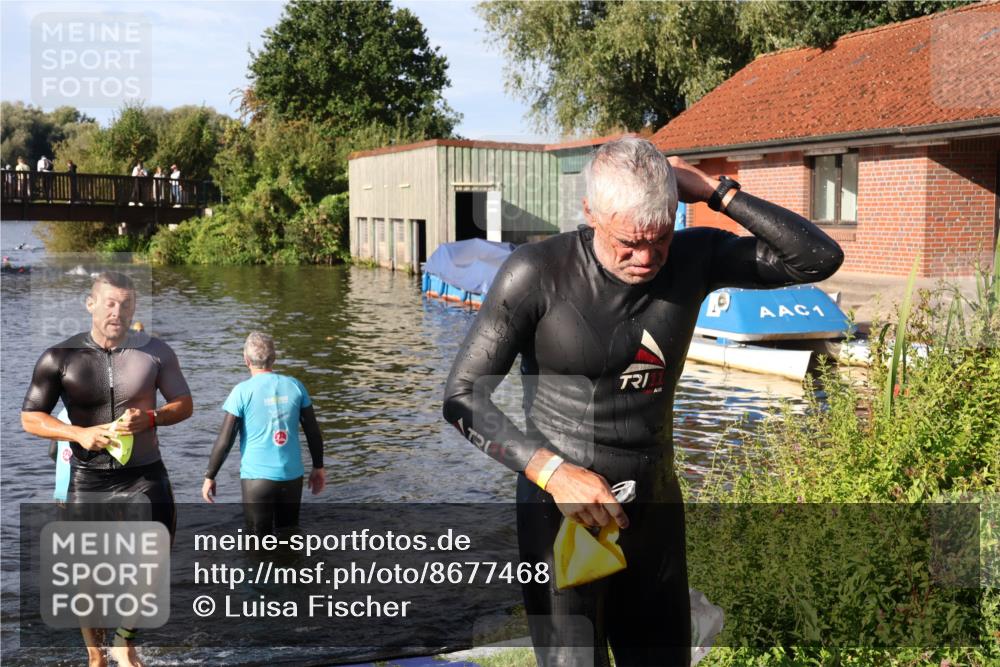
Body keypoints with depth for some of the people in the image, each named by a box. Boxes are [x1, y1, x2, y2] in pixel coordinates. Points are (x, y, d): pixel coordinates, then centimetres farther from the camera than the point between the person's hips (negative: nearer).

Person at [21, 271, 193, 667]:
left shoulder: (155, 352, -2)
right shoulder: (60, 358, -4)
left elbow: (184, 405, 6)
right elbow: (30, 418, 0)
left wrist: (149, 418, -15)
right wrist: (80, 433, -17)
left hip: (144, 476, 1)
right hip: (87, 481, 0)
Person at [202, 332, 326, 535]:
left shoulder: (242, 391, -9)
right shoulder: (295, 386, 1)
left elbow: (225, 440, -9)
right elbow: (313, 432, 5)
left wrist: (209, 477, 2)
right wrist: (318, 467, 18)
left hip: (257, 477, -3)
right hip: (292, 476, 3)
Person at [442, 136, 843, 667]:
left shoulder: (695, 257, -2)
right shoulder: (536, 273, -14)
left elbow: (819, 258, -6)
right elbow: (462, 397, -10)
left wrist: (717, 191, -12)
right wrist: (550, 470, -22)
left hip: (656, 511, 5)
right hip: (563, 510, -5)